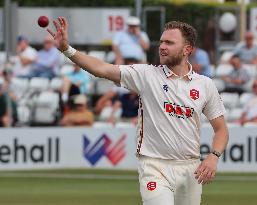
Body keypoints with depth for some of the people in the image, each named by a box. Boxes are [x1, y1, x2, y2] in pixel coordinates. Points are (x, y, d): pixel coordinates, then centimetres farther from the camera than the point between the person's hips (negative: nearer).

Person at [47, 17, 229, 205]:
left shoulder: (206, 85, 5)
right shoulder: (146, 75, -1)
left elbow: (221, 129, 10)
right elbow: (102, 69, -11)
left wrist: (213, 157, -9)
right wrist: (67, 49, -23)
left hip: (191, 169, 3)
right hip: (155, 167, -3)